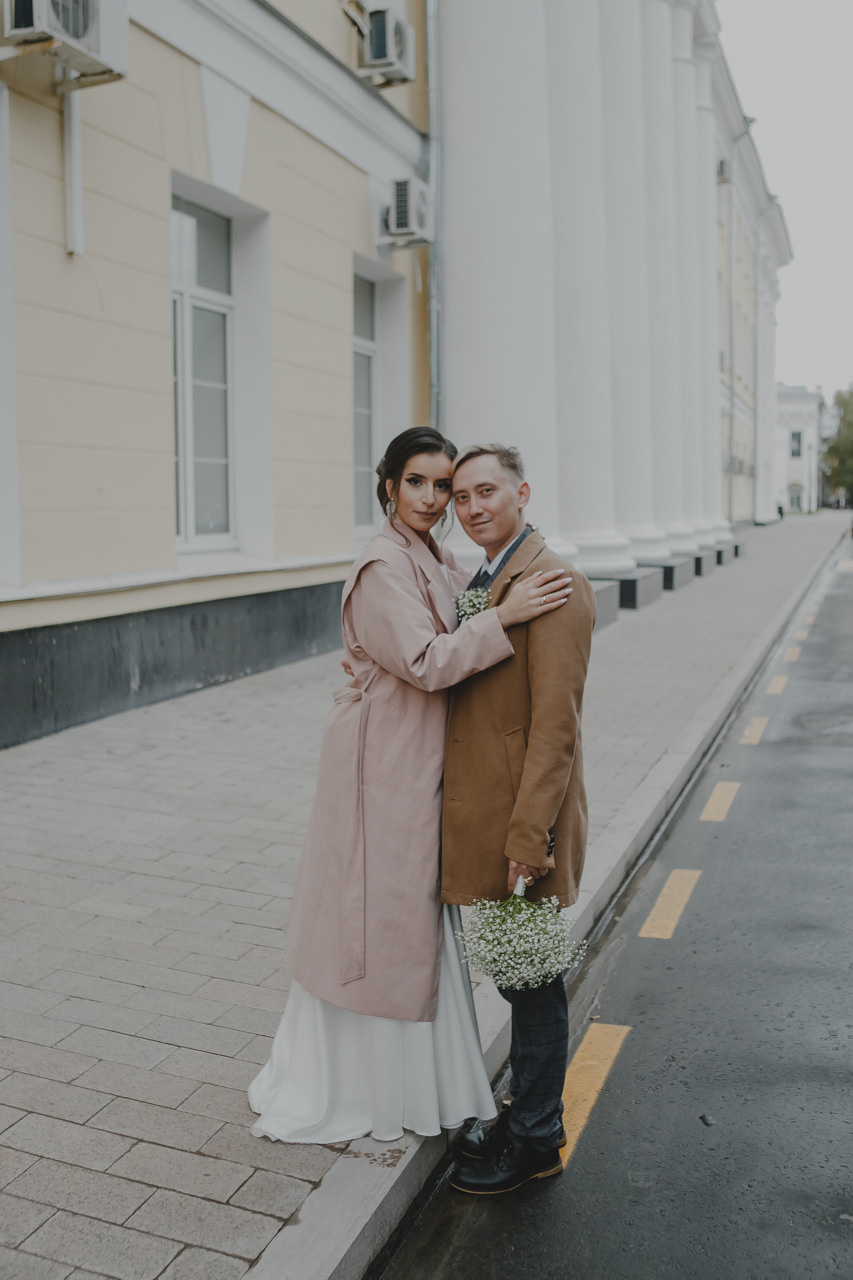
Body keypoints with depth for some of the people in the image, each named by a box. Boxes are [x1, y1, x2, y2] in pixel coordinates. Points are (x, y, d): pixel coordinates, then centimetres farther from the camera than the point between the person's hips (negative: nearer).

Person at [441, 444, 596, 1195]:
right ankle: (528, 1115, 36)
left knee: (532, 980, 5)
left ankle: (536, 1143, 23)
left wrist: (529, 837, -22)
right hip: (484, 818, 9)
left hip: (524, 821, -9)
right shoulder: (483, 582, 14)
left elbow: (556, 726, -21)